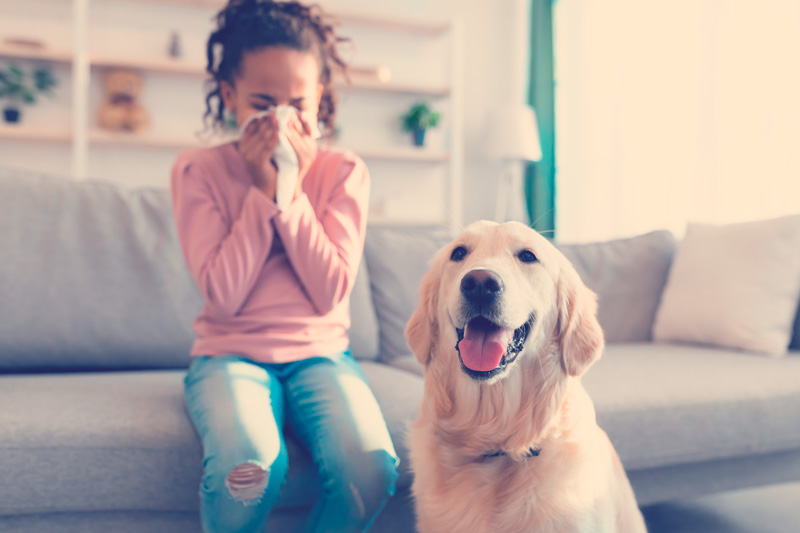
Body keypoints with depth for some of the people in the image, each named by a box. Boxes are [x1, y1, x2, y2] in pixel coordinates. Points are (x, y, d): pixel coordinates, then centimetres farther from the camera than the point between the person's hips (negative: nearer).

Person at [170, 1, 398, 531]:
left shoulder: (344, 172, 2)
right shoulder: (198, 170, -1)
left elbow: (332, 293, -7)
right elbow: (222, 295, -10)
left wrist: (292, 193, -13)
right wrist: (263, 189, -13)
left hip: (320, 353, 2)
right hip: (231, 354, -1)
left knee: (371, 468, -27)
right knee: (248, 467, -32)